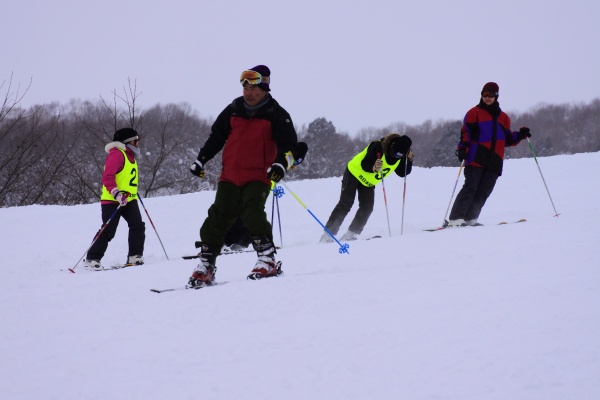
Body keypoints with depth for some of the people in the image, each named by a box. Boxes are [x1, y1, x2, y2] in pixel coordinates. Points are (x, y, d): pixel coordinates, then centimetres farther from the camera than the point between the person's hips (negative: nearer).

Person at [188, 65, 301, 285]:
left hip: (258, 177, -4)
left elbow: (289, 145, -6)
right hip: (230, 175, 4)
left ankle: (268, 260, -13)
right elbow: (216, 137, 20)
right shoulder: (234, 110, 9)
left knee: (252, 213, -22)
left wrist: (282, 163, -24)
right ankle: (206, 264, 6)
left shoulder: (276, 114, -3)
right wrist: (201, 159, 15)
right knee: (218, 217, 0)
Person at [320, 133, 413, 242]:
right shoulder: (377, 147, -31)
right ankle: (328, 234, -7)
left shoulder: (400, 157, -12)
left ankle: (351, 234, -3)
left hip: (369, 183, 6)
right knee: (345, 205, -10)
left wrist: (409, 160, -24)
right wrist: (373, 167, -52)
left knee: (367, 207, -8)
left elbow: (403, 173, -8)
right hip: (355, 173, -6)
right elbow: (364, 164, -30)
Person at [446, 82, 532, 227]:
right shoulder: (475, 113, 8)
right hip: (476, 159, -5)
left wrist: (520, 135, 9)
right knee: (470, 188, -15)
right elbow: (465, 132, 1)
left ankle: (470, 218, 0)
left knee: (483, 192, -4)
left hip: (494, 161, 5)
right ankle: (455, 219, -18)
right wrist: (462, 148, -14)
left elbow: (507, 139, 25)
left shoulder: (503, 117, 22)